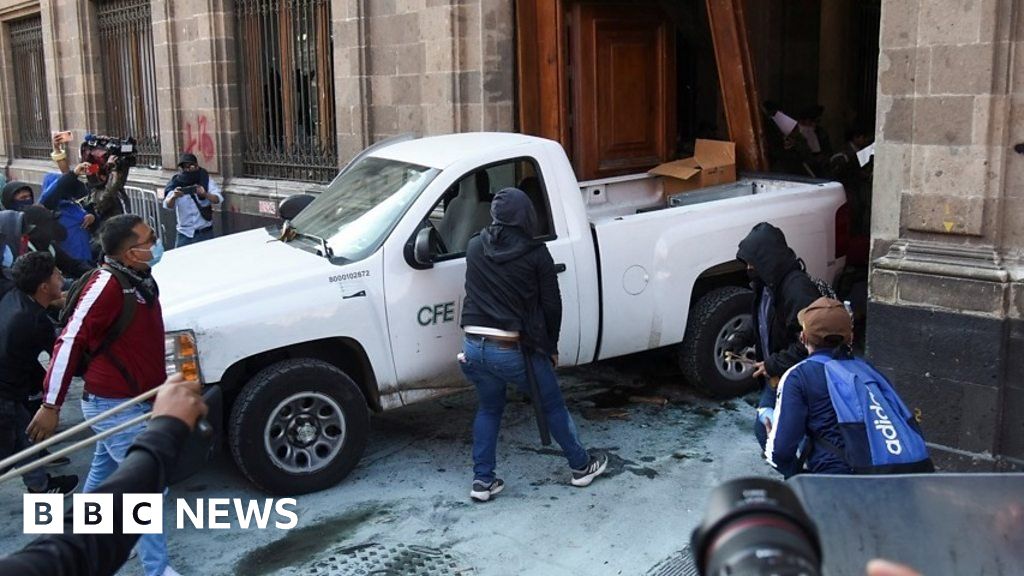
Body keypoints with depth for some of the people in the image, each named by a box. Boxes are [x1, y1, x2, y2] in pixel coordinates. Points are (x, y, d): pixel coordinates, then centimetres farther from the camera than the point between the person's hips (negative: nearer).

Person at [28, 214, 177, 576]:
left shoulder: (138, 276, 4)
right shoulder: (107, 283, -24)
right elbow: (70, 341, -24)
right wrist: (51, 405, -23)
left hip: (127, 400, 10)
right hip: (115, 406, -10)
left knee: (104, 473, 25)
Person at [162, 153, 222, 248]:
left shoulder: (206, 180, -3)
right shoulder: (176, 184, -3)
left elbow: (218, 199, -15)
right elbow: (168, 205, -17)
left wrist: (205, 194, -36)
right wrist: (174, 197, -39)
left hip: (205, 233, 0)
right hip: (184, 234, 1)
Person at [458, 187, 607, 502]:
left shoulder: (475, 247, 4)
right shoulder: (535, 253, -7)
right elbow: (551, 305, -2)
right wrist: (551, 346, 11)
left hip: (475, 346, 4)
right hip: (516, 349, -3)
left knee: (488, 409, 24)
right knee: (553, 406, 17)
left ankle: (482, 480, 21)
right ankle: (581, 466, 31)